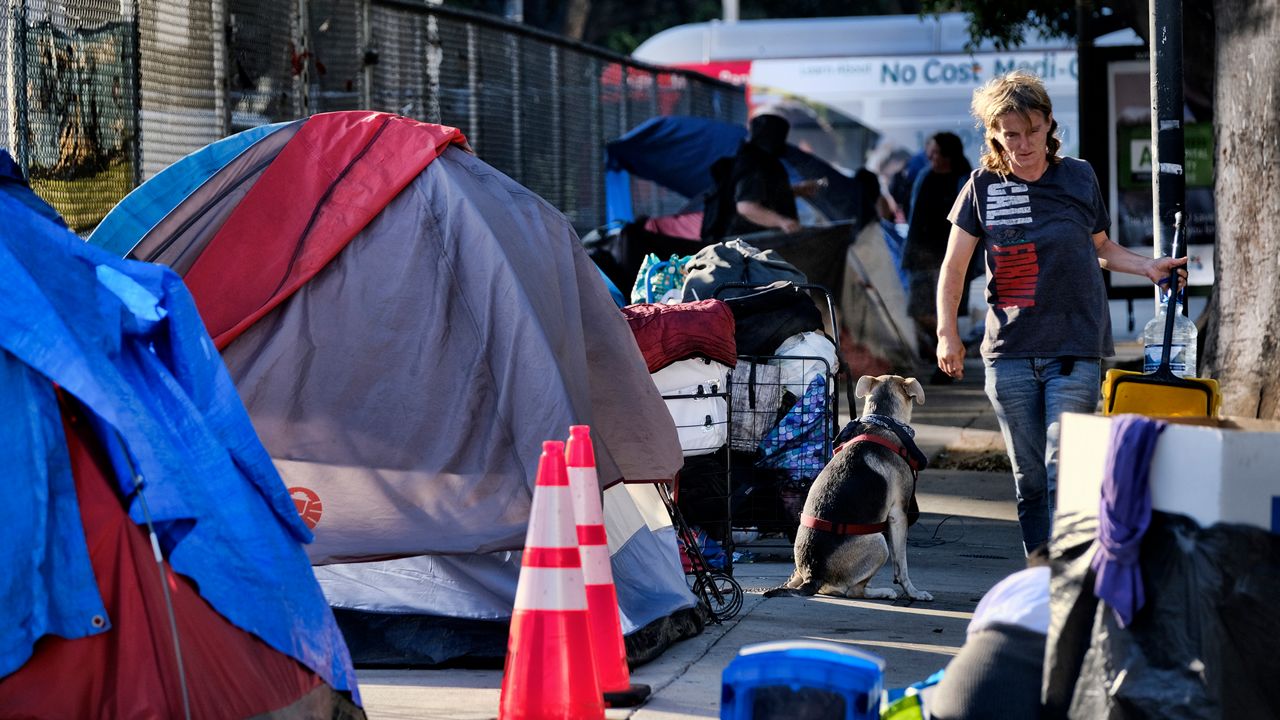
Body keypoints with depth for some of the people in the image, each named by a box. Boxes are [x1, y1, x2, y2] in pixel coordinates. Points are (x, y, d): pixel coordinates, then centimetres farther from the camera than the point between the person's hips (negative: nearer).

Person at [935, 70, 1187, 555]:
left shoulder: (1078, 178, 5)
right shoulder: (983, 187, 4)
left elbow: (1101, 249, 19)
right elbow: (954, 266, 8)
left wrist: (1148, 267, 3)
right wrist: (947, 333, -1)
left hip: (1076, 348, -1)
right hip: (1009, 354, 1)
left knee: (1064, 475, -13)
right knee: (1029, 482, 5)